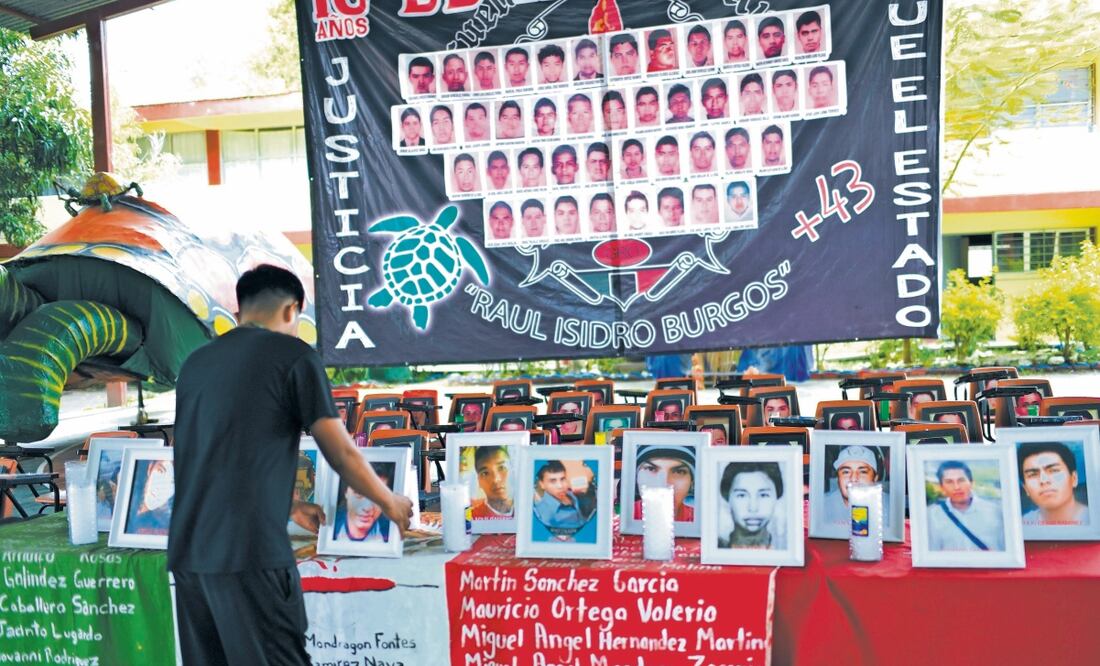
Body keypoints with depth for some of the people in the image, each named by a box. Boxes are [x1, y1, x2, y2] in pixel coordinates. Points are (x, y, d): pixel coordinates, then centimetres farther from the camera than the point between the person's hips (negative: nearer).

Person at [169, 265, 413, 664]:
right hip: (249, 551, -7)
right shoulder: (293, 356, -2)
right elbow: (342, 455, -1)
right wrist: (389, 502, 16)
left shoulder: (196, 363, 17)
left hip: (189, 552, 7)